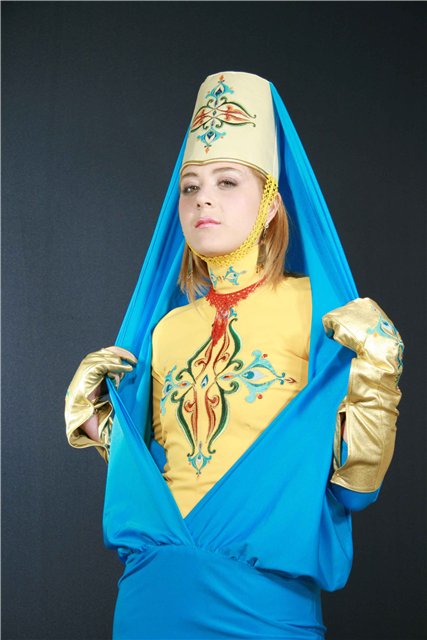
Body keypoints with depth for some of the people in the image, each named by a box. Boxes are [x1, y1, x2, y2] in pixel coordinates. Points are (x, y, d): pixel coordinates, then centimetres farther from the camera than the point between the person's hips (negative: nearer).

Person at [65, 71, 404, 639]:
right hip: (153, 591, 4)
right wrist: (93, 415, 5)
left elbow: (356, 474, -7)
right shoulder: (164, 329, 8)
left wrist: (376, 369, -19)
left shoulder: (315, 307, -4)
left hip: (262, 594, -4)